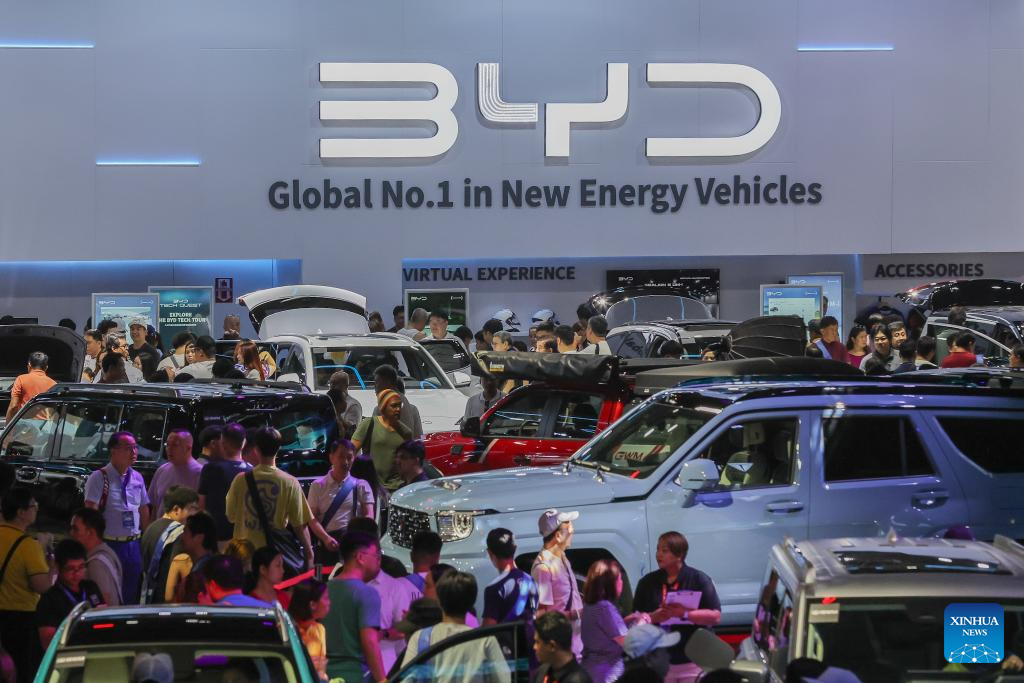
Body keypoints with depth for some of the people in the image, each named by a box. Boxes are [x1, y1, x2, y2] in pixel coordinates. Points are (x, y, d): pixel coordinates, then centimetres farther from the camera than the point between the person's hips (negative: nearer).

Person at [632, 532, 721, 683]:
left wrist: (684, 614, -20)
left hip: (692, 663, -3)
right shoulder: (648, 582, 8)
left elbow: (715, 616, -8)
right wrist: (652, 617, -12)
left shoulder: (699, 580, -2)